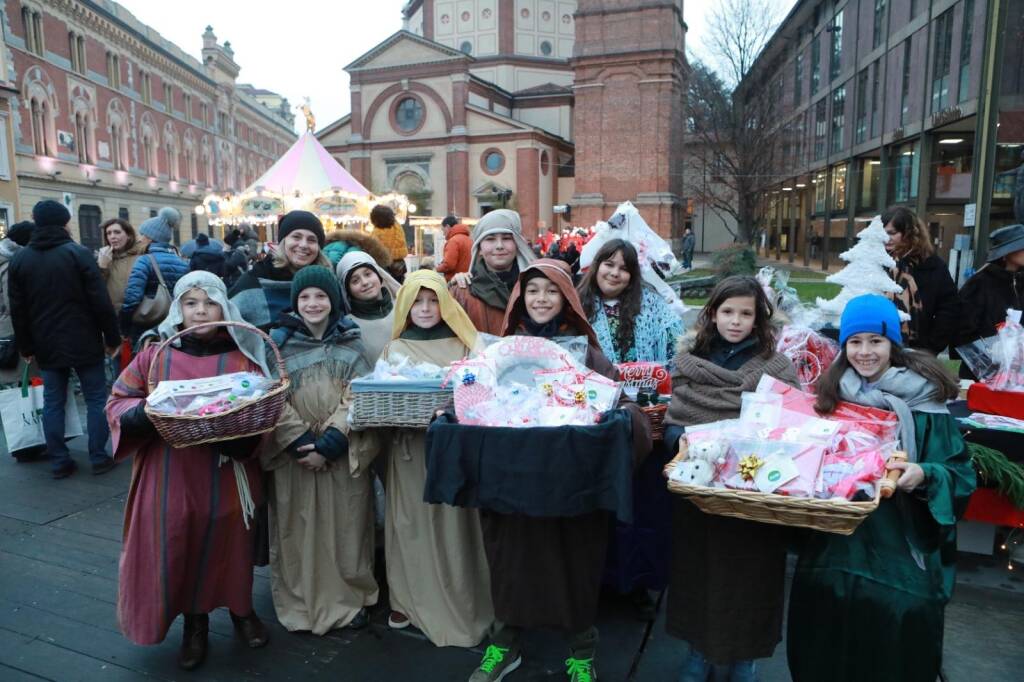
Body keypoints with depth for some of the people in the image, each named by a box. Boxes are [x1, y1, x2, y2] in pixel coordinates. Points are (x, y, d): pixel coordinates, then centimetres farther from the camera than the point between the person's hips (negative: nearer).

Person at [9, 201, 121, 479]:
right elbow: (100, 301, -13)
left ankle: (59, 461, 13)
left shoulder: (19, 259, 5)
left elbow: (18, 310, 8)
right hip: (83, 342, -4)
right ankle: (99, 458, 6)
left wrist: (25, 347, 14)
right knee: (96, 398, 4)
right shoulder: (78, 253, -10)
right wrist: (112, 337, -5)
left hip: (46, 346, 4)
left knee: (53, 402, 10)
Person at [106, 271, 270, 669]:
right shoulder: (155, 354, 0)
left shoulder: (242, 357, -1)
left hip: (227, 480, 0)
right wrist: (144, 412, -19)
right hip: (170, 479, 1)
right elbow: (117, 401, 3)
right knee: (176, 550, 8)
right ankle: (194, 622, 32)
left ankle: (241, 609, 38)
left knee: (229, 546, 13)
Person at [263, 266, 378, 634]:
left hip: (343, 452, 0)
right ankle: (301, 603, 22)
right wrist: (300, 442, -14)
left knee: (345, 528, 6)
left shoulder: (351, 343, 3)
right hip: (294, 453, 0)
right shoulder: (277, 342, 3)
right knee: (298, 529, 6)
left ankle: (349, 597, 23)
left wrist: (329, 442, -15)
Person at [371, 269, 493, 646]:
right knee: (411, 522, 5)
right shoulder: (394, 349, 9)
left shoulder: (463, 347, 5)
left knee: (452, 523, 2)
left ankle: (457, 603, 16)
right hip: (409, 447, 1)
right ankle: (409, 598, 19)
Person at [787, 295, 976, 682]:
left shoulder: (923, 398, -8)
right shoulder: (831, 393, 4)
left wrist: (924, 475, -25)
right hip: (833, 547, 4)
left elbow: (960, 472, -6)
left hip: (901, 552, -3)